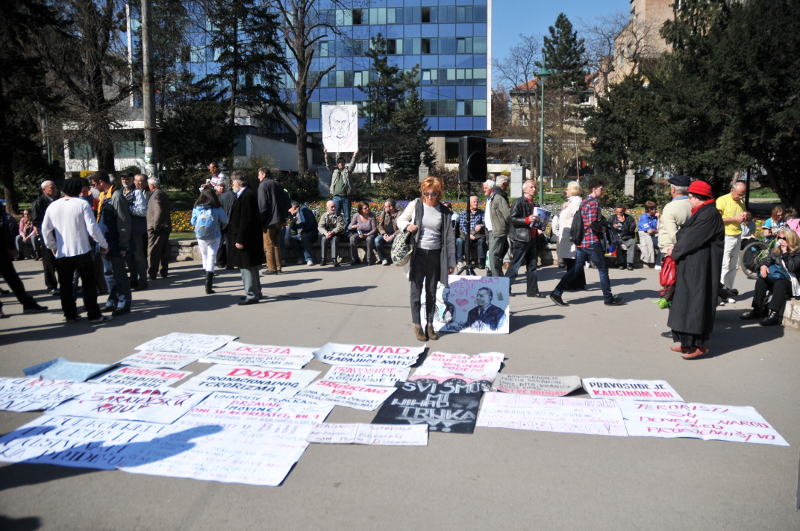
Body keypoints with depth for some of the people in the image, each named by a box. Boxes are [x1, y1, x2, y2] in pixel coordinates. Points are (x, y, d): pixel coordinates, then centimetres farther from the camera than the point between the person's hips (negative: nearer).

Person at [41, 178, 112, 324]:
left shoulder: (53, 206, 4)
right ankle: (94, 315, 2)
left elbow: (46, 230, 9)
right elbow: (92, 228, -14)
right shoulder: (82, 204, -9)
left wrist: (52, 246, 23)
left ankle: (70, 314, 19)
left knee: (66, 284, 13)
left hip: (62, 252, 4)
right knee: (88, 283, 2)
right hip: (82, 251, -4)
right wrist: (104, 244, -4)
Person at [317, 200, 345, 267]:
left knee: (334, 239, -34)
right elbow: (320, 227, -2)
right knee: (324, 239, -32)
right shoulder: (323, 216, 11)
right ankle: (323, 259, -27)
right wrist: (326, 233, -24)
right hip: (326, 233, 1)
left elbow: (340, 227, -8)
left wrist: (332, 232, -27)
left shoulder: (339, 216, 7)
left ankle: (334, 259, -40)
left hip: (336, 233, -1)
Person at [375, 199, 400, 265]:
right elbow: (380, 225, 8)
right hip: (385, 234, 4)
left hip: (394, 235, -4)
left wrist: (392, 236, -22)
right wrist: (384, 234, -11)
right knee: (377, 240, -28)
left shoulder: (399, 214, -5)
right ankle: (383, 258, -12)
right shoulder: (383, 213, 10)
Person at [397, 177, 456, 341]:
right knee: (416, 290, 2)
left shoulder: (444, 212, 4)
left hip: (435, 255, 2)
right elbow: (400, 220, 12)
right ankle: (417, 326, 12)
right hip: (418, 254, -1)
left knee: (432, 292, 9)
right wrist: (407, 225, -11)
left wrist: (451, 261, 6)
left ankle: (430, 325, 20)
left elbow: (449, 238, 8)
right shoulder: (415, 205, -1)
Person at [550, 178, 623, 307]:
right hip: (592, 241, -9)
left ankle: (556, 293, 4)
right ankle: (608, 298, 11)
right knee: (603, 269, 3)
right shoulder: (593, 203, -12)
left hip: (581, 241, 9)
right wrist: (601, 228, -6)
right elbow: (592, 223, -23)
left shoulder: (583, 202, 16)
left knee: (575, 269, 9)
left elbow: (574, 221, 20)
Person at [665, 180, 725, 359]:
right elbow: (686, 235, 15)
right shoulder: (700, 213, 15)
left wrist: (675, 251, -2)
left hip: (700, 268, -10)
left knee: (696, 302, -5)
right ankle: (689, 342, 17)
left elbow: (692, 238, -15)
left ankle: (699, 344, 2)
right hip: (691, 265, 10)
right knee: (687, 302, 11)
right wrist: (676, 250, 1)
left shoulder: (709, 214, -16)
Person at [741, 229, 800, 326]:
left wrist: (785, 253, -18)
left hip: (792, 282, -6)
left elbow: (792, 267, -21)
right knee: (760, 280, -19)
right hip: (777, 278, 6)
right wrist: (763, 266, -20)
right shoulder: (776, 250, 11)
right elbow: (766, 260, 4)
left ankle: (774, 314, -46)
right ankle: (757, 310, -20)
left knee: (779, 283, -36)